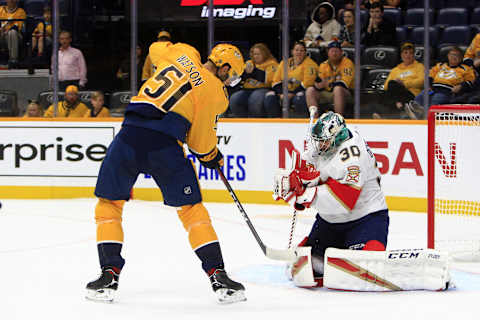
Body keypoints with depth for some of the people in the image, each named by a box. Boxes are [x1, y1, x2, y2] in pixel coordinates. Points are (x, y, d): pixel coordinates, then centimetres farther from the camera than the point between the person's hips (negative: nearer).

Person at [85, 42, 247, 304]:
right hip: (166, 145, -3)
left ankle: (109, 274, 9)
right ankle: (218, 276, 5)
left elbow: (155, 49, 40)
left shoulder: (182, 54, 17)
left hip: (130, 135, 3)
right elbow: (201, 142, 9)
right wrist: (213, 158, 29)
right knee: (191, 209, 10)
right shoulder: (215, 93, 7)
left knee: (108, 204, 17)